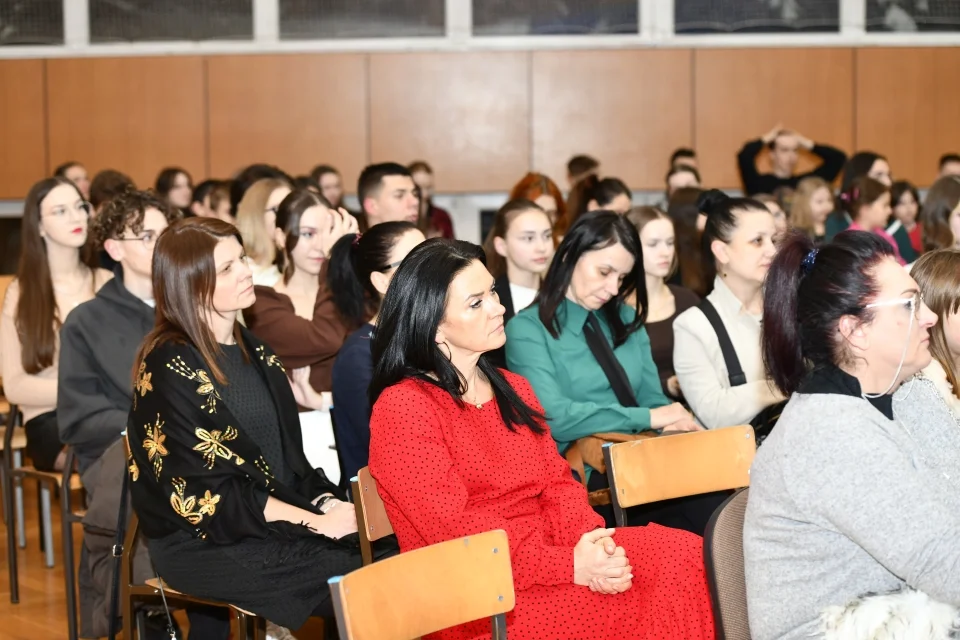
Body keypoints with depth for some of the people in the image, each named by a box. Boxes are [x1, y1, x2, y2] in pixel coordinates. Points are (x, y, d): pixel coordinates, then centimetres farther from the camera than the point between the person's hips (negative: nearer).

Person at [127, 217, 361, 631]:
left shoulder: (254, 353, 13)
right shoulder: (169, 368, -12)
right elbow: (206, 492, -16)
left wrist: (327, 503, -6)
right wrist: (317, 523, -19)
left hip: (277, 521, 7)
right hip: (202, 542, -7)